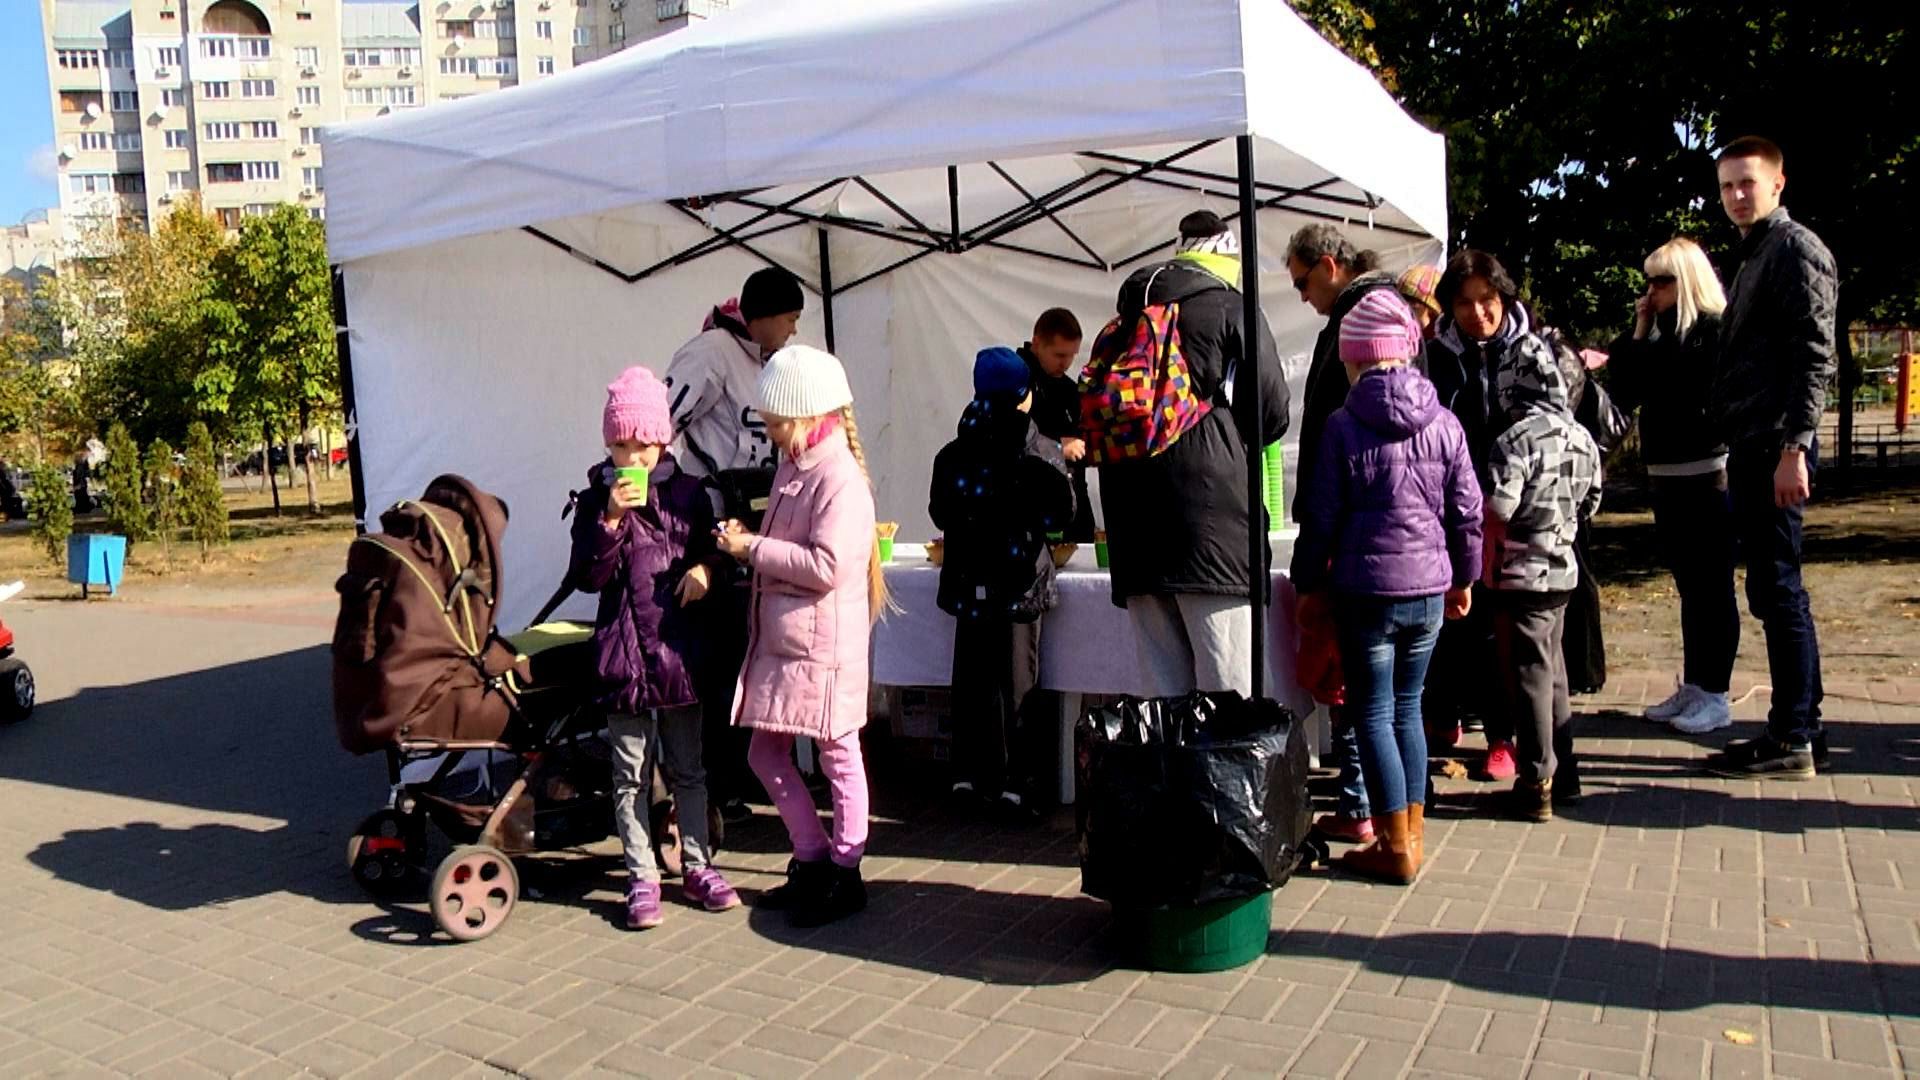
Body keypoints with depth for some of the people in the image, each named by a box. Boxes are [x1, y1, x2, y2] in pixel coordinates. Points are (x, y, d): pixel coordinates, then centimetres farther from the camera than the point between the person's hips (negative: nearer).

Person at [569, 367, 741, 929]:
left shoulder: (687, 493, 4)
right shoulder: (596, 500, 0)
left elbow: (711, 548, 15)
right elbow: (586, 577, -8)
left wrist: (704, 568, -7)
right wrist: (612, 520, -19)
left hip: (678, 645, 2)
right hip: (622, 646, -1)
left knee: (686, 767, 12)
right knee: (631, 772, 6)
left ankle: (697, 866, 24)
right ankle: (641, 878, 16)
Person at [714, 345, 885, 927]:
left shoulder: (840, 479, -17)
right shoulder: (792, 467, 12)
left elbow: (827, 566, -25)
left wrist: (754, 548, -20)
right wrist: (745, 540, 6)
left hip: (824, 644, -9)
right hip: (780, 639, 10)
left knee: (839, 758, 6)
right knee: (765, 753, 14)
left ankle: (845, 874, 20)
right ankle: (811, 860, 28)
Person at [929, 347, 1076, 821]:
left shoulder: (953, 454, 0)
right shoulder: (1044, 452, -7)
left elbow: (940, 514, 7)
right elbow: (1061, 514, -1)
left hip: (969, 582, 3)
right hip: (1020, 580, -2)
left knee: (972, 676, 11)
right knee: (1017, 679, 4)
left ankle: (970, 774, 16)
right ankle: (1011, 785, 6)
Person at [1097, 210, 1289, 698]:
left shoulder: (1127, 316, 17)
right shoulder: (1232, 308, 2)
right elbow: (1272, 412, 3)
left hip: (1133, 513, 5)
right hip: (1212, 502, -5)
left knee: (1162, 687, 9)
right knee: (1228, 688, -3)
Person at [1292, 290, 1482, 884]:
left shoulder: (1343, 426, -9)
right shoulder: (1444, 423, 2)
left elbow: (1321, 515, -6)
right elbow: (1467, 511, 7)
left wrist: (1308, 582, 5)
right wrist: (1464, 578, 19)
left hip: (1366, 589, -4)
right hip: (1429, 589, 4)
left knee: (1373, 713, 5)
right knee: (1408, 706, 17)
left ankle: (1397, 846, 8)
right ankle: (1413, 830, 23)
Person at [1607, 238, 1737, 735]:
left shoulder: (1715, 331, -11)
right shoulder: (1663, 333, 13)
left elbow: (1674, 385, -21)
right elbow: (1626, 394, 7)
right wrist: (1638, 333, 3)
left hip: (1706, 475, -8)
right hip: (1666, 475, 8)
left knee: (1711, 587, 0)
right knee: (1689, 587, 14)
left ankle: (1714, 696, 7)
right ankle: (1692, 687, 23)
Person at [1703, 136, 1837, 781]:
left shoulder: (1797, 250, -7)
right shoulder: (1752, 256, 21)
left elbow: (1814, 357, -15)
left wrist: (1793, 449, -21)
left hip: (1775, 449, -9)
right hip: (1749, 449, 9)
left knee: (1777, 589, -6)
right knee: (1773, 590, 11)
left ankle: (1792, 740, 0)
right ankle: (1800, 727, 19)